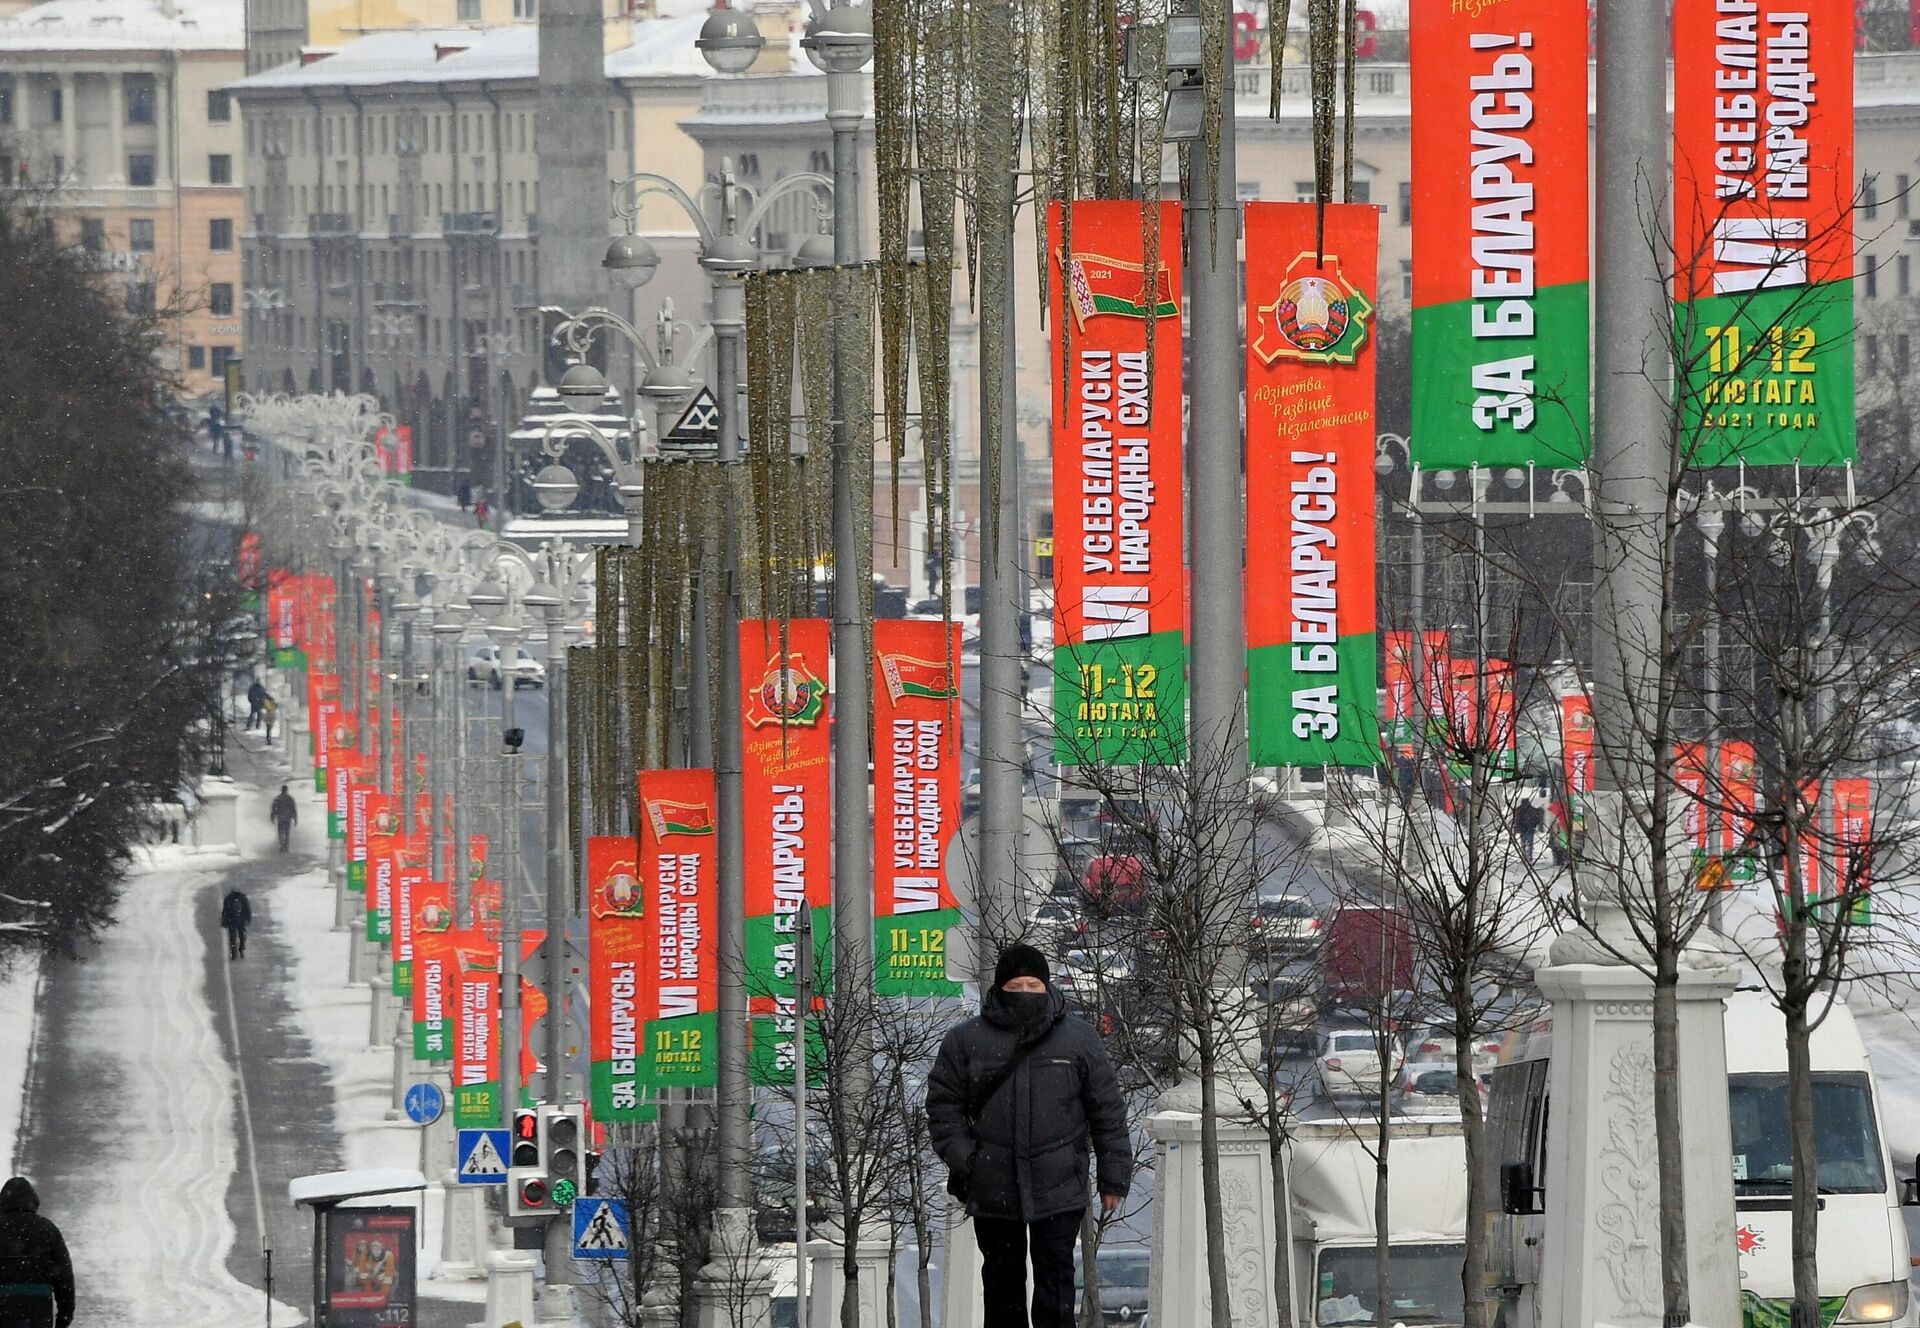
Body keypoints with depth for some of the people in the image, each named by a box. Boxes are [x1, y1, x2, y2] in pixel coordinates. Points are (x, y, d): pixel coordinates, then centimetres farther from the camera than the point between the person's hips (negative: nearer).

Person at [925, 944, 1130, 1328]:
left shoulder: (1079, 1039, 3)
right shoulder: (967, 1041, 4)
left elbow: (1108, 1111, 6)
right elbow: (943, 1106, 8)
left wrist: (1113, 1178, 4)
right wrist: (961, 1158, -6)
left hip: (1058, 1191, -2)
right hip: (993, 1191, 2)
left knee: (1055, 1278, -7)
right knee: (1003, 1280, 10)